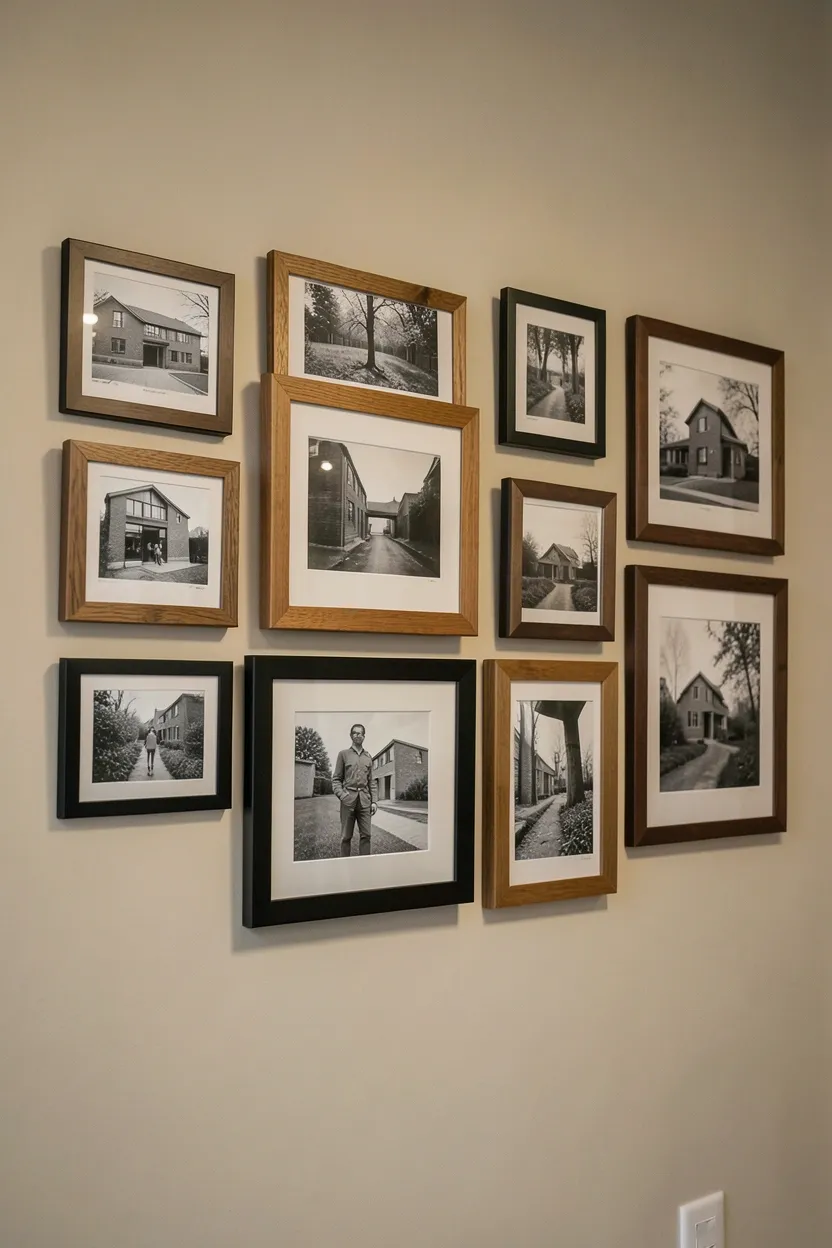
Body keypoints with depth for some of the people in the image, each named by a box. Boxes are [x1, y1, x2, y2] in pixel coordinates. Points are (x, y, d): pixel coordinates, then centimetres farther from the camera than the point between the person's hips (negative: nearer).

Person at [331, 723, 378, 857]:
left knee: (365, 835, -4)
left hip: (365, 801, 2)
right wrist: (341, 795, -11)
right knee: (346, 836, -1)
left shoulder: (368, 757, 16)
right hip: (348, 800, -2)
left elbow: (372, 781, 14)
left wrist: (374, 801, 4)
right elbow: (336, 779, 5)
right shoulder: (343, 754, 8)